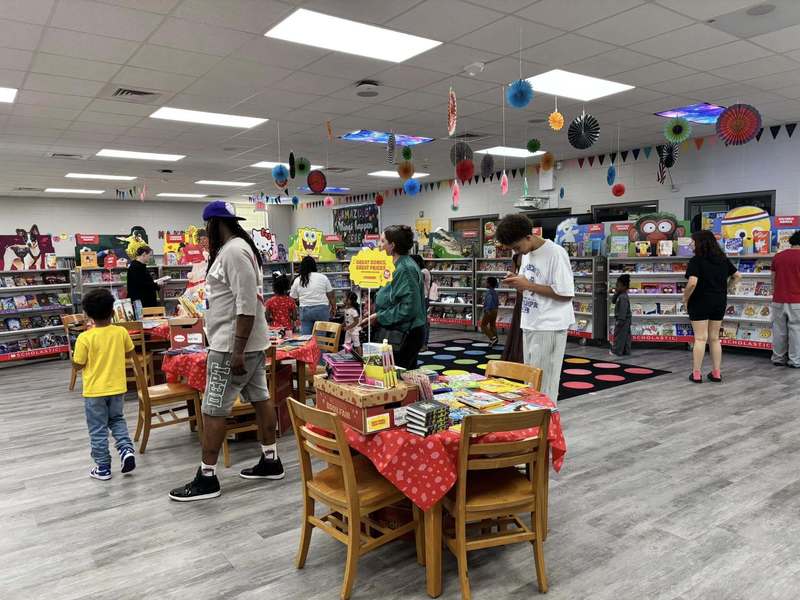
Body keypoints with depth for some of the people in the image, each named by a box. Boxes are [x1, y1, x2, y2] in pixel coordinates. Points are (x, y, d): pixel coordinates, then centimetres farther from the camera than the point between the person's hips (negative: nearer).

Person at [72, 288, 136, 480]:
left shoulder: (85, 338, -17)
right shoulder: (121, 332, -7)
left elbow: (78, 365, -9)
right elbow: (130, 354, 6)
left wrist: (74, 355, 9)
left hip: (94, 391, -3)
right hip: (117, 388, 3)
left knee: (98, 430, 10)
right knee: (117, 419, 25)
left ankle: (103, 468, 17)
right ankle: (126, 448, 5)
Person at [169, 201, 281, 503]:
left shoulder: (233, 251, -19)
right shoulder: (235, 248, 15)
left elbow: (247, 305, -25)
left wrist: (237, 351, -25)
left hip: (232, 346, -11)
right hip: (249, 342, 11)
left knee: (213, 409, -3)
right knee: (260, 397, 14)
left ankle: (207, 478, 6)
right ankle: (270, 460, 24)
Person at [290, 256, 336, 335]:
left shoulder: (297, 280, 4)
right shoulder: (323, 277, 1)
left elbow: (293, 298, 9)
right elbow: (331, 296, 4)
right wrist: (333, 308, 14)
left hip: (305, 311, 1)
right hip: (322, 309, -1)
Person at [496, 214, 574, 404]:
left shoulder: (555, 253, -16)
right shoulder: (526, 254, 10)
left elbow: (566, 294, -19)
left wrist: (528, 285, -18)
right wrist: (516, 282, -1)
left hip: (549, 327, -8)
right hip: (530, 324, 8)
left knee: (544, 382, -3)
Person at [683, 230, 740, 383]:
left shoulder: (696, 260, -14)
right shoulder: (723, 259, 6)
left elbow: (692, 283, -25)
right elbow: (737, 275, 15)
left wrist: (685, 299, -11)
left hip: (700, 302, -5)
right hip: (719, 302, 6)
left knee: (700, 338, -1)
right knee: (715, 338, 14)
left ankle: (696, 374, 3)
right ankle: (716, 373, 17)